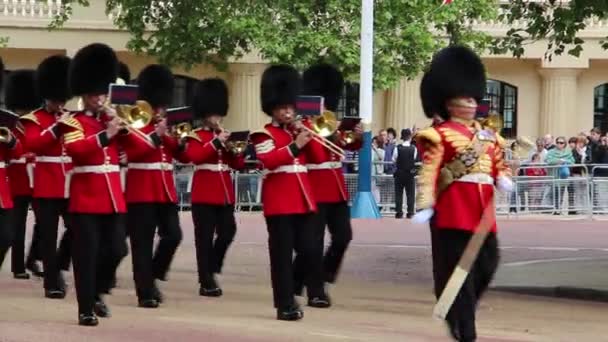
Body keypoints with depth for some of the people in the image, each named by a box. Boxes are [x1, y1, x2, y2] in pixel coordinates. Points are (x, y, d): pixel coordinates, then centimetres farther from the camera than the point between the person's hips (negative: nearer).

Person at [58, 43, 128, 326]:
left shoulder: (111, 119, 15)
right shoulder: (73, 122, -2)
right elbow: (76, 149, -21)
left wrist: (122, 127, -5)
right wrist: (105, 135, -25)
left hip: (113, 194, 6)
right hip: (86, 195, -6)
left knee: (117, 249, 5)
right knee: (86, 253, -5)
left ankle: (96, 293, 27)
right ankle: (86, 309, -1)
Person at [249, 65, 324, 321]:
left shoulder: (297, 131, 18)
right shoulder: (264, 134, -3)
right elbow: (269, 161, -19)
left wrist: (308, 138, 4)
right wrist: (295, 145, -23)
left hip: (303, 199, 6)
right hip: (279, 202, -6)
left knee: (310, 249, 4)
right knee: (282, 253, -4)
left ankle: (315, 291, 20)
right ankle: (285, 305, -3)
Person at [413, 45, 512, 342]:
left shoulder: (487, 135, 18)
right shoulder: (439, 135, -4)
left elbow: (498, 165, 24)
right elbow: (428, 172, -11)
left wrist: (503, 179, 1)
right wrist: (425, 205, -21)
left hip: (483, 209, 7)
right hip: (454, 207, -7)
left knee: (487, 264, 7)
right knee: (456, 267, -3)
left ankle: (460, 311, 30)